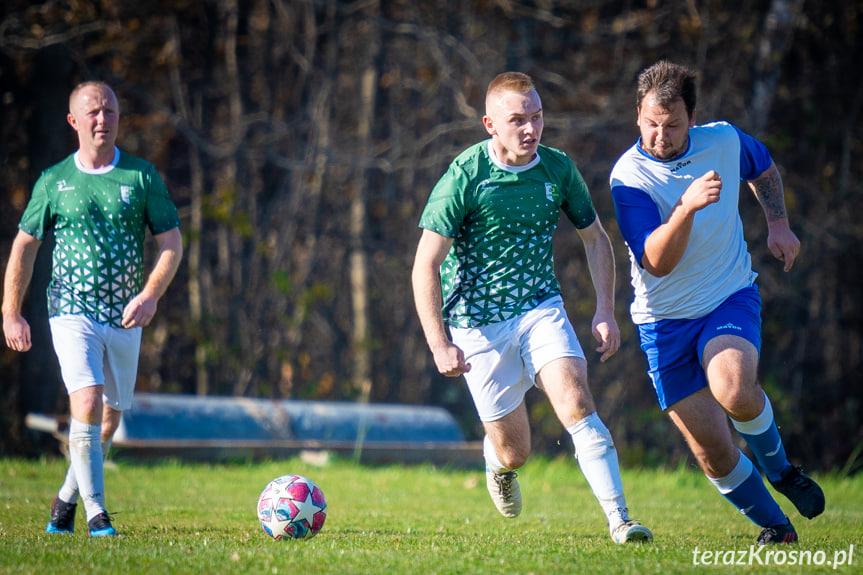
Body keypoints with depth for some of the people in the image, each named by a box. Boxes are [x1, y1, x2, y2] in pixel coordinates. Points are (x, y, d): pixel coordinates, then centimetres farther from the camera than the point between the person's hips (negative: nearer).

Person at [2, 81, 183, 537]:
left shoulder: (142, 176, 3)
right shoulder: (53, 182, 2)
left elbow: (172, 243, 2)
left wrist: (150, 294, -14)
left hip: (125, 318, 3)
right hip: (72, 311, -3)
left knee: (110, 416, 11)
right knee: (87, 402, -19)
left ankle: (66, 499, 32)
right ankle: (96, 515, -15)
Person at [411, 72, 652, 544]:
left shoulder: (558, 168, -3)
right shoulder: (463, 178, -15)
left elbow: (595, 239, 11)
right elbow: (425, 265, -13)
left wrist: (605, 311, 1)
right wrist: (440, 345, -18)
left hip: (541, 308, 2)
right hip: (478, 324, -2)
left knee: (576, 402, -23)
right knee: (514, 451, 4)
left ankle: (619, 519, -22)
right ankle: (498, 462, 42)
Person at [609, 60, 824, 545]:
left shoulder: (725, 140, -5)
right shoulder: (628, 177, -16)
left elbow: (763, 167, 21)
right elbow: (657, 263, -26)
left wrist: (779, 224, 7)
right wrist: (687, 207, -41)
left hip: (732, 298, 1)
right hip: (665, 319, -1)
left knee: (733, 389, -30)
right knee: (713, 452, -5)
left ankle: (778, 466, 1)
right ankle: (775, 525, 19)